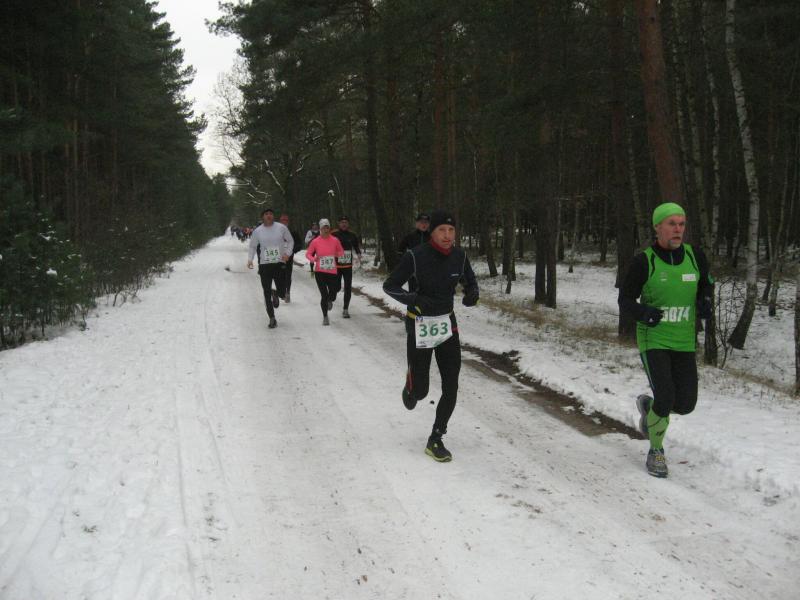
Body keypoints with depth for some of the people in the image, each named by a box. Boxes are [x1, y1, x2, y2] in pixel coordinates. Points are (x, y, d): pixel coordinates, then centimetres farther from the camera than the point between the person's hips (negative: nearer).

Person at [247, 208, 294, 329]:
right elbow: (252, 246, 11)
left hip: (280, 264, 0)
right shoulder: (257, 231, 0)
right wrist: (250, 259, -4)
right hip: (264, 265, 0)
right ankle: (272, 318, 14)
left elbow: (290, 241, 9)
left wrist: (287, 253, -6)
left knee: (282, 292, -3)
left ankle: (275, 294, 37)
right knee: (267, 293, 1)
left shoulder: (281, 228, -2)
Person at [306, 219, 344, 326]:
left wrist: (338, 254, -11)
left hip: (332, 272, 1)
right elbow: (308, 253, 4)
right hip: (320, 272, -1)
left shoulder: (335, 240, 0)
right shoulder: (315, 241, -3)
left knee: (332, 296, 1)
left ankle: (330, 301, 41)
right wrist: (313, 259, -17)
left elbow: (341, 252, 12)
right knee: (324, 295, -4)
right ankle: (325, 316, 15)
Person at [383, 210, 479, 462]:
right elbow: (389, 285, -12)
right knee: (420, 391, 3)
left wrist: (472, 293, -15)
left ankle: (435, 441, 15)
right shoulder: (415, 256, -19)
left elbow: (470, 282, 9)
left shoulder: (459, 256, -6)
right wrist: (414, 299, -30)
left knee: (451, 388, -1)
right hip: (419, 326, -3)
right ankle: (411, 388, 43)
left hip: (447, 325, 4)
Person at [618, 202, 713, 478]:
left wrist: (706, 303, -10)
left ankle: (648, 406, 37)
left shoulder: (695, 255, -2)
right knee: (665, 399, -16)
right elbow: (625, 300, -5)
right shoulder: (644, 261, -11)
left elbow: (706, 286, 14)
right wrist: (643, 313, -26)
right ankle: (656, 450, 10)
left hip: (684, 342, 4)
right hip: (653, 339, -4)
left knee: (685, 404, 3)